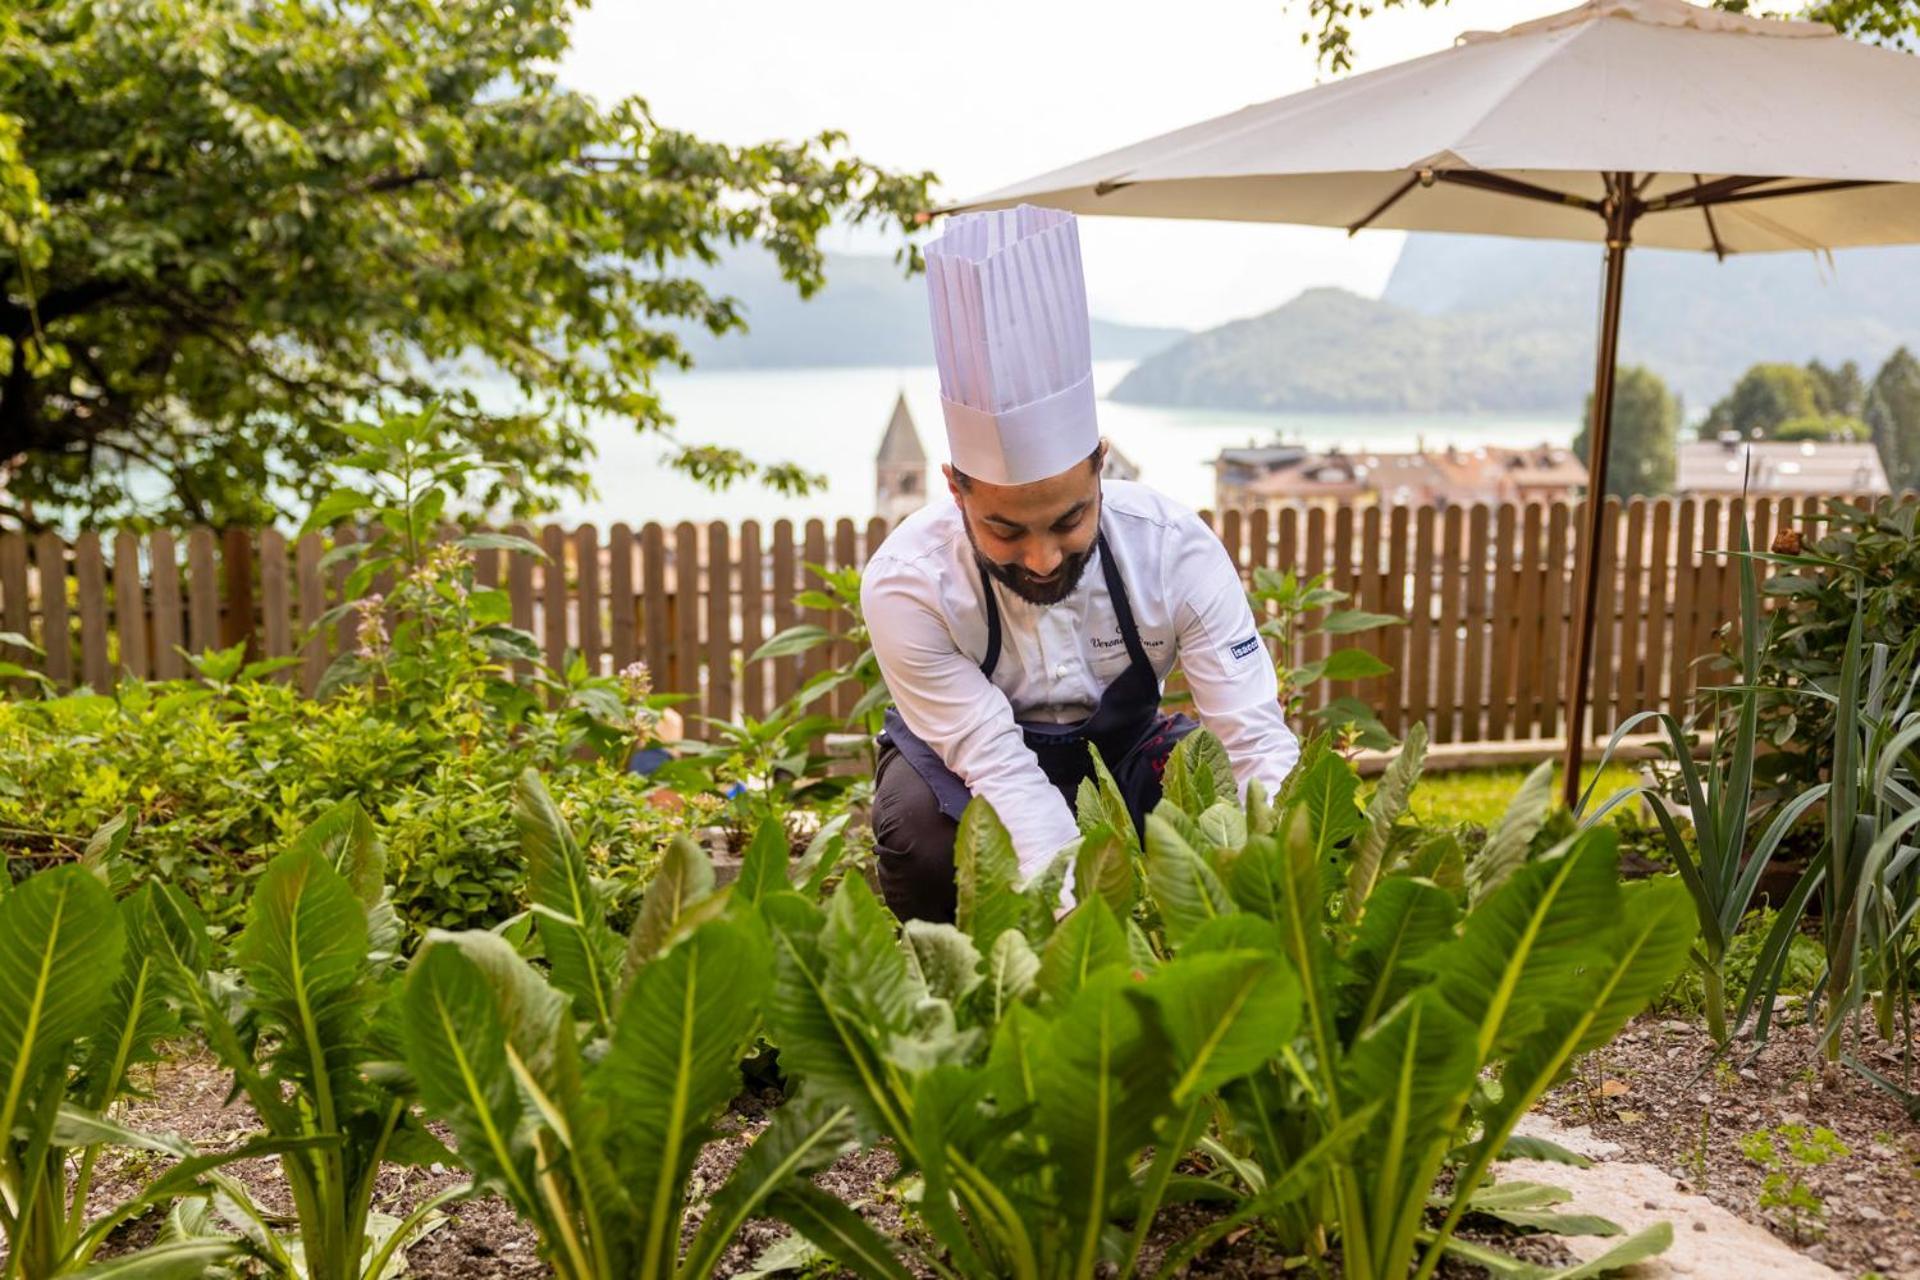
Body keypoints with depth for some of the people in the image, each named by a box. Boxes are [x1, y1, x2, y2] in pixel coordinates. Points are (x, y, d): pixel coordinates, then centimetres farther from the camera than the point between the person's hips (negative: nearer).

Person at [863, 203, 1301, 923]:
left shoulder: (1174, 549, -25)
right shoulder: (905, 587, -31)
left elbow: (1258, 741, -27)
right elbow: (1003, 774, -33)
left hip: (1120, 753, 2)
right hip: (962, 763, -2)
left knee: (1221, 783, -29)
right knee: (917, 822, -36)